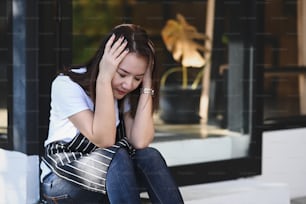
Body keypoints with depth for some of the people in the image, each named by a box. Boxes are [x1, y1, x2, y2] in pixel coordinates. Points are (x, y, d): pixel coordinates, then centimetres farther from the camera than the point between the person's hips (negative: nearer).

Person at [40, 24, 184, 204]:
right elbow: (104, 140, -29)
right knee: (117, 157, -33)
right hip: (61, 182, -5)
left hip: (111, 180, 5)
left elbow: (140, 142, -22)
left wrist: (146, 83, -20)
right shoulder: (67, 84, -18)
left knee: (150, 157, -25)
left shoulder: (129, 94, -3)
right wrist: (104, 78, -31)